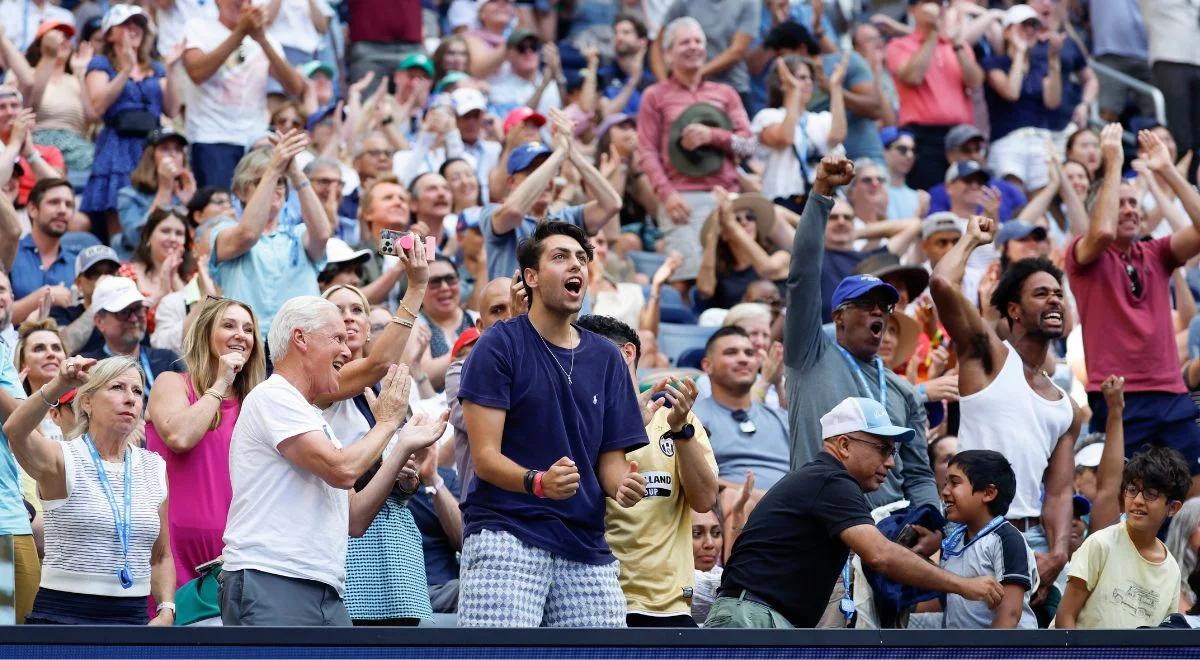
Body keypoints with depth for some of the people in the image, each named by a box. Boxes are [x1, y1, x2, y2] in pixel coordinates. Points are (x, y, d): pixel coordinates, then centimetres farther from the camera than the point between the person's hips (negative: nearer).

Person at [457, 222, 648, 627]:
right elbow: (485, 457, -7)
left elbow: (610, 458, 16)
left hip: (585, 545, 6)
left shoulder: (606, 358, 15)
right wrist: (539, 482, -26)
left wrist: (624, 484, -8)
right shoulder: (499, 346, -1)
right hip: (505, 534, -5)